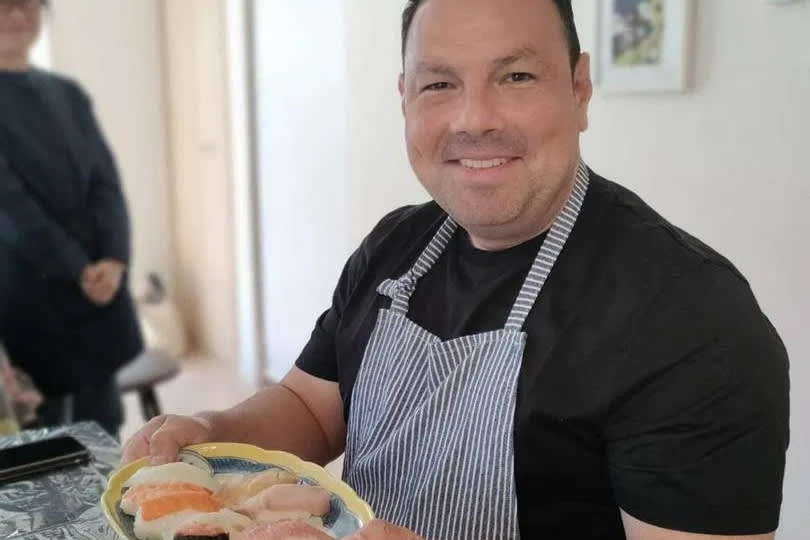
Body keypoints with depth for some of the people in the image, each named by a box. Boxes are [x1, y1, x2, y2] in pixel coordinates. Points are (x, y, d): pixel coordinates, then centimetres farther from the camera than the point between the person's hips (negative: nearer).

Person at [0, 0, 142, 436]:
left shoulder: (68, 94, 11)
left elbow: (106, 182, 3)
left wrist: (114, 260, -12)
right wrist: (78, 269, -16)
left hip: (98, 285, 5)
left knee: (102, 427, 12)